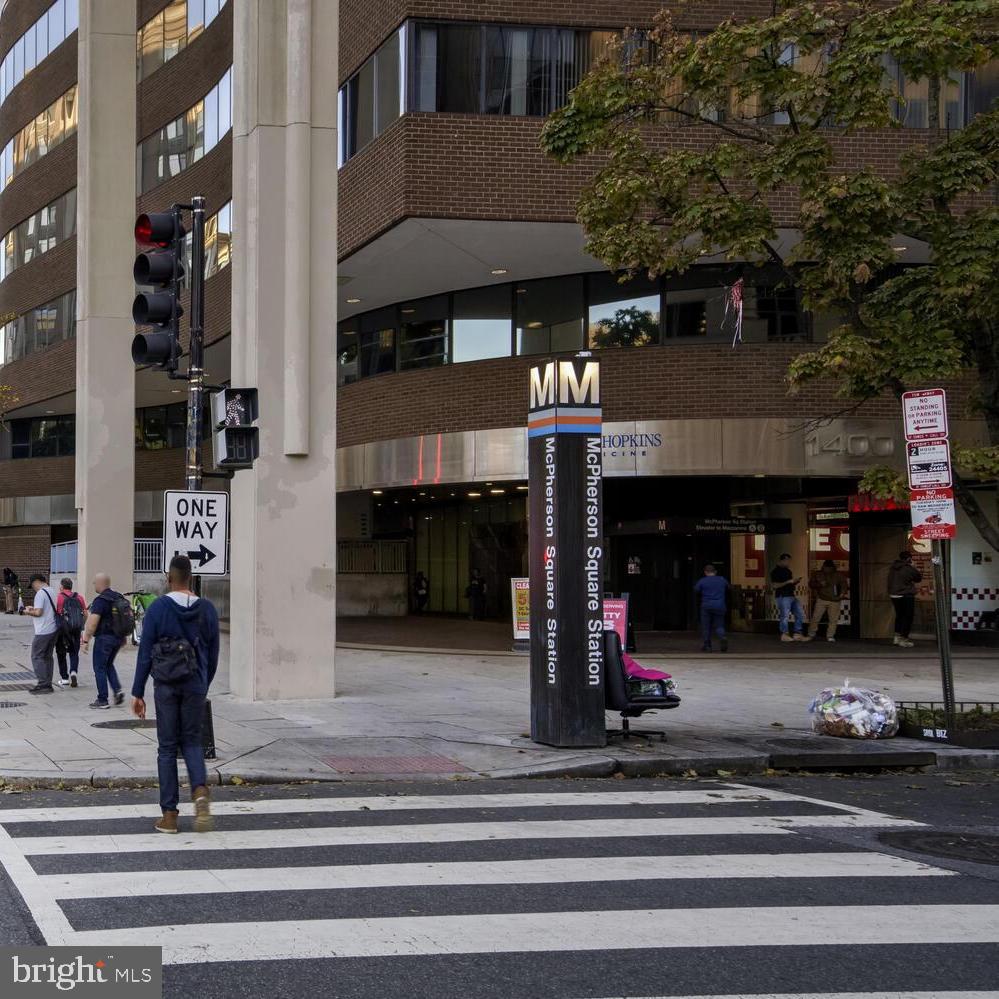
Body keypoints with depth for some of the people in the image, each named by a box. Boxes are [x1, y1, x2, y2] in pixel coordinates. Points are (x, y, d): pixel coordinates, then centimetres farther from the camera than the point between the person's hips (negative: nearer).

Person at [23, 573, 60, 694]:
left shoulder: (40, 593, -15)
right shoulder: (53, 592, 12)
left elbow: (39, 612, -21)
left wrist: (29, 612, -1)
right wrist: (34, 608, 18)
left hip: (43, 632, -8)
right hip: (54, 629, 8)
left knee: (37, 657, -1)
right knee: (47, 657, 14)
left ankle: (43, 684, -6)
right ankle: (48, 684, 15)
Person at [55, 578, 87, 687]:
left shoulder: (59, 597, -5)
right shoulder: (79, 597, 9)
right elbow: (85, 615, 9)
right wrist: (81, 628, 19)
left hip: (62, 629, -3)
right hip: (76, 629, 3)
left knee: (61, 653, 11)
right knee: (74, 652, 12)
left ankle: (64, 678, 12)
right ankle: (73, 671, -13)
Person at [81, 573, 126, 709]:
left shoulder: (100, 600, -15)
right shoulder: (119, 597, 10)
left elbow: (92, 623, -21)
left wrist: (86, 640, -17)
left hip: (104, 637, -8)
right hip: (118, 637, 8)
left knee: (99, 668, 2)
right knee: (109, 664, 23)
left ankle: (102, 701, 3)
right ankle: (117, 690, 5)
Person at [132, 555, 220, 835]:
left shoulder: (158, 608, -6)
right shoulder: (207, 609, 2)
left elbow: (145, 652, -5)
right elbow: (213, 654, 7)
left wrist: (138, 692, 0)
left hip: (165, 686, -2)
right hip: (195, 685, 2)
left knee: (167, 747, 7)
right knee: (191, 741, 16)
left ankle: (169, 813, 7)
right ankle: (200, 789, -11)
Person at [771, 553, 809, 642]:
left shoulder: (787, 570, 17)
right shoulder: (775, 571, -8)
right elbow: (774, 585, -16)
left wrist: (795, 581, 4)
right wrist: (788, 582, -18)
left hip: (791, 595, 9)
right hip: (783, 596, -9)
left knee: (800, 614, 6)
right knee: (784, 616, -5)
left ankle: (798, 635, 11)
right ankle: (784, 635, 4)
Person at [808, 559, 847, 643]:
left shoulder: (839, 575, 7)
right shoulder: (818, 574, 8)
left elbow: (843, 584, 2)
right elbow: (811, 584, 8)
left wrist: (842, 593, -17)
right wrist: (819, 584, -11)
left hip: (834, 601, 0)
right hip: (821, 599, 0)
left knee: (833, 619, -4)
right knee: (815, 617, -2)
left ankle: (830, 636, 7)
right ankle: (811, 634, 14)